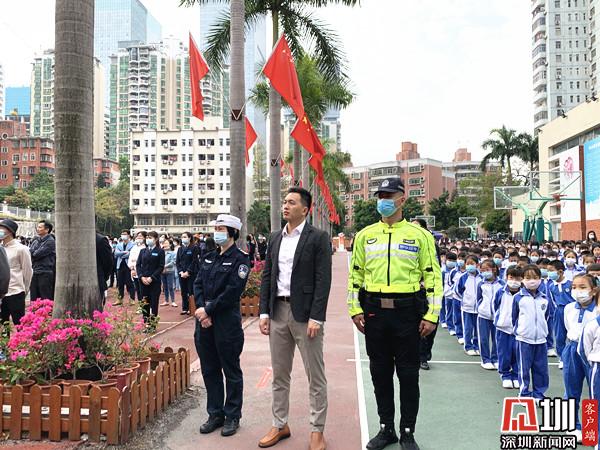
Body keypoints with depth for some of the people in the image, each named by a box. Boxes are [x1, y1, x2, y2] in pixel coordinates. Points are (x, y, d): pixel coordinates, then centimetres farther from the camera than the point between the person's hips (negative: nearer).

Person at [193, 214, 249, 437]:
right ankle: (215, 414, 27)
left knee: (231, 371, 6)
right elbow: (198, 284, 6)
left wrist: (209, 310, -15)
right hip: (204, 321, 6)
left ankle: (232, 416, 19)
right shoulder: (208, 257, 12)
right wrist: (201, 310, -9)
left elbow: (232, 292, -15)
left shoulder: (239, 259, -8)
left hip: (227, 323, -6)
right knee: (209, 370, 13)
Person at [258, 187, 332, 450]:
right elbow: (267, 276, 11)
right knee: (279, 375, 15)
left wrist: (316, 318, -17)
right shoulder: (275, 238, 11)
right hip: (278, 312, 6)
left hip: (305, 313, -5)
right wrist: (264, 312, 5)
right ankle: (280, 425, 29)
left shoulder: (318, 238, -6)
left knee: (316, 376, 5)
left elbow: (323, 280, -11)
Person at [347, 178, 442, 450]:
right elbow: (355, 275, 9)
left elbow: (433, 276, -1)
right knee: (380, 373, 12)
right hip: (374, 312, 3)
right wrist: (355, 310, 2)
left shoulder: (419, 235, 0)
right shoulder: (365, 235, 7)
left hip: (407, 312, -2)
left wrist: (431, 315, -6)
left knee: (408, 374, 7)